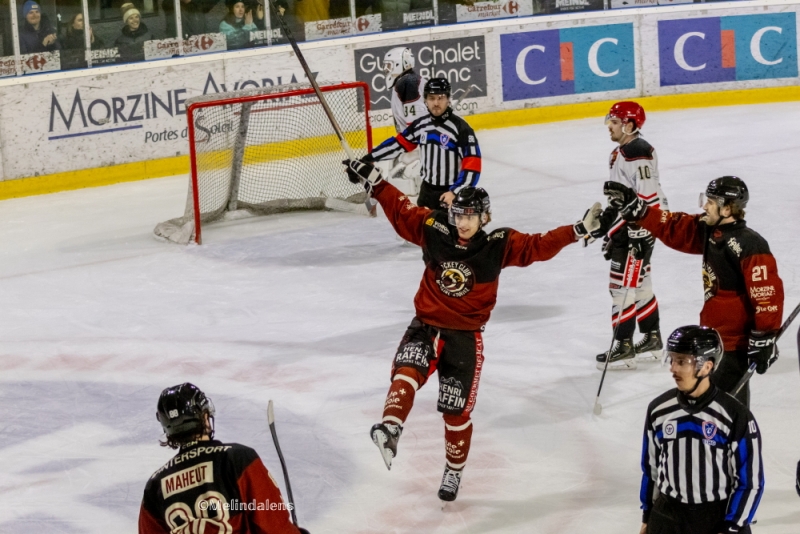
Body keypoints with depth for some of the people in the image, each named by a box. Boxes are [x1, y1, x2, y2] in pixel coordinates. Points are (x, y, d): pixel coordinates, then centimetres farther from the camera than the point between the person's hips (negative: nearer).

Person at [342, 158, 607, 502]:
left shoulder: (498, 245, -7)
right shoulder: (434, 231, -4)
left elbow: (539, 246, -10)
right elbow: (401, 211, 2)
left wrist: (579, 230, -19)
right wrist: (372, 180, -4)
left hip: (465, 337, -1)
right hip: (426, 325, 1)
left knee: (456, 411, 4)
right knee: (408, 371, -31)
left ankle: (454, 473, 24)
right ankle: (390, 429, -47)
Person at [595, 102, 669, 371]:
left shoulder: (638, 153, -20)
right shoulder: (621, 152, 13)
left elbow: (649, 197, -24)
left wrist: (638, 235, -25)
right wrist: (608, 223, 25)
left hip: (638, 227, -11)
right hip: (625, 226, 11)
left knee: (623, 285, -8)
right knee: (640, 283, 17)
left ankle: (624, 348, -3)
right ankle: (652, 340, 27)